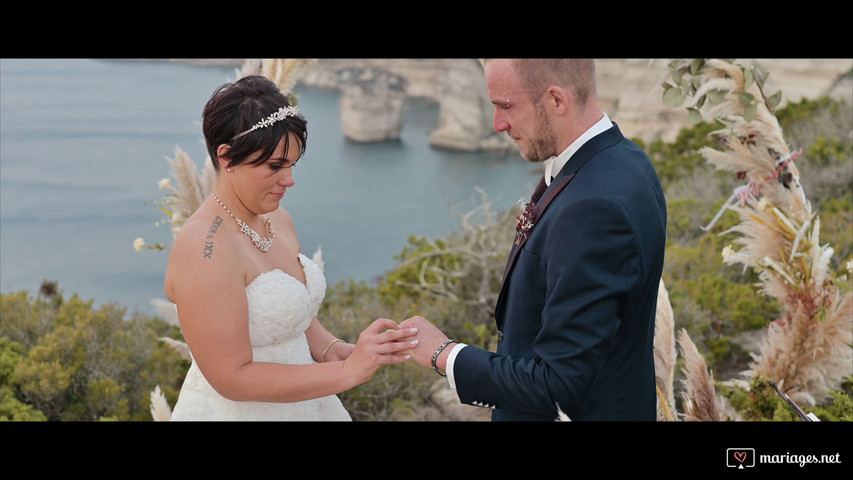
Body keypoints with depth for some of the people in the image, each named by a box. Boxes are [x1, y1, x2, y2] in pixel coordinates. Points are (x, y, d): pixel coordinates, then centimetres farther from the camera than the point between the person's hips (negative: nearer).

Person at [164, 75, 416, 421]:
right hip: (233, 410, -7)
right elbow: (232, 377, -23)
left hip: (297, 402, 7)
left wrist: (330, 349, -7)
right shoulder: (204, 248, -23)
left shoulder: (278, 220, 1)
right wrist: (348, 371, -24)